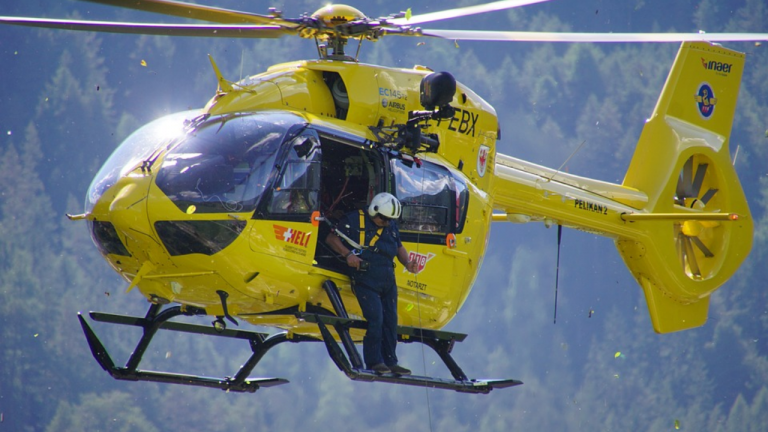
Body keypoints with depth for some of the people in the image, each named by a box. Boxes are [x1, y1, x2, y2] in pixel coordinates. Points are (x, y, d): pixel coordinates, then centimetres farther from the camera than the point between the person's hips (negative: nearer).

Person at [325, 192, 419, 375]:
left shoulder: (391, 226, 15)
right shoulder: (353, 221, -3)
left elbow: (399, 247, 25)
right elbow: (331, 238, -1)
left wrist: (407, 263, 6)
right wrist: (347, 254, -16)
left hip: (388, 280, 6)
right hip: (366, 279, -6)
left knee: (391, 320, 6)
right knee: (375, 319, -15)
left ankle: (390, 362, 15)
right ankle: (373, 362, -8)